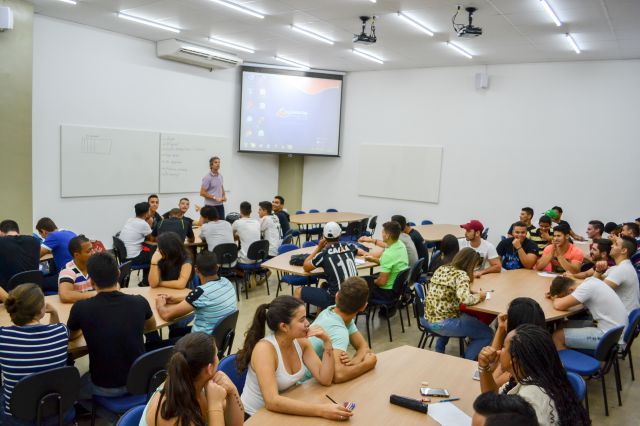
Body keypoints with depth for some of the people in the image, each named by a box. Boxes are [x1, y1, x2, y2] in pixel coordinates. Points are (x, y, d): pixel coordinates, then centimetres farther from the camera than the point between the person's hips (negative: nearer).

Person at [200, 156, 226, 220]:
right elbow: (202, 193, -14)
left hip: (220, 205, 7)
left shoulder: (220, 176, 9)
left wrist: (224, 196, 3)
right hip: (211, 206, -7)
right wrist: (215, 198, -18)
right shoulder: (207, 177, -12)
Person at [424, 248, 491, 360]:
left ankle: (439, 351, 37)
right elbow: (465, 299, -30)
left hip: (429, 319, 8)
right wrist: (479, 296, -10)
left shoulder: (441, 269, 7)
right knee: (487, 334, 7)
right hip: (444, 323, -8)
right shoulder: (461, 274, -15)